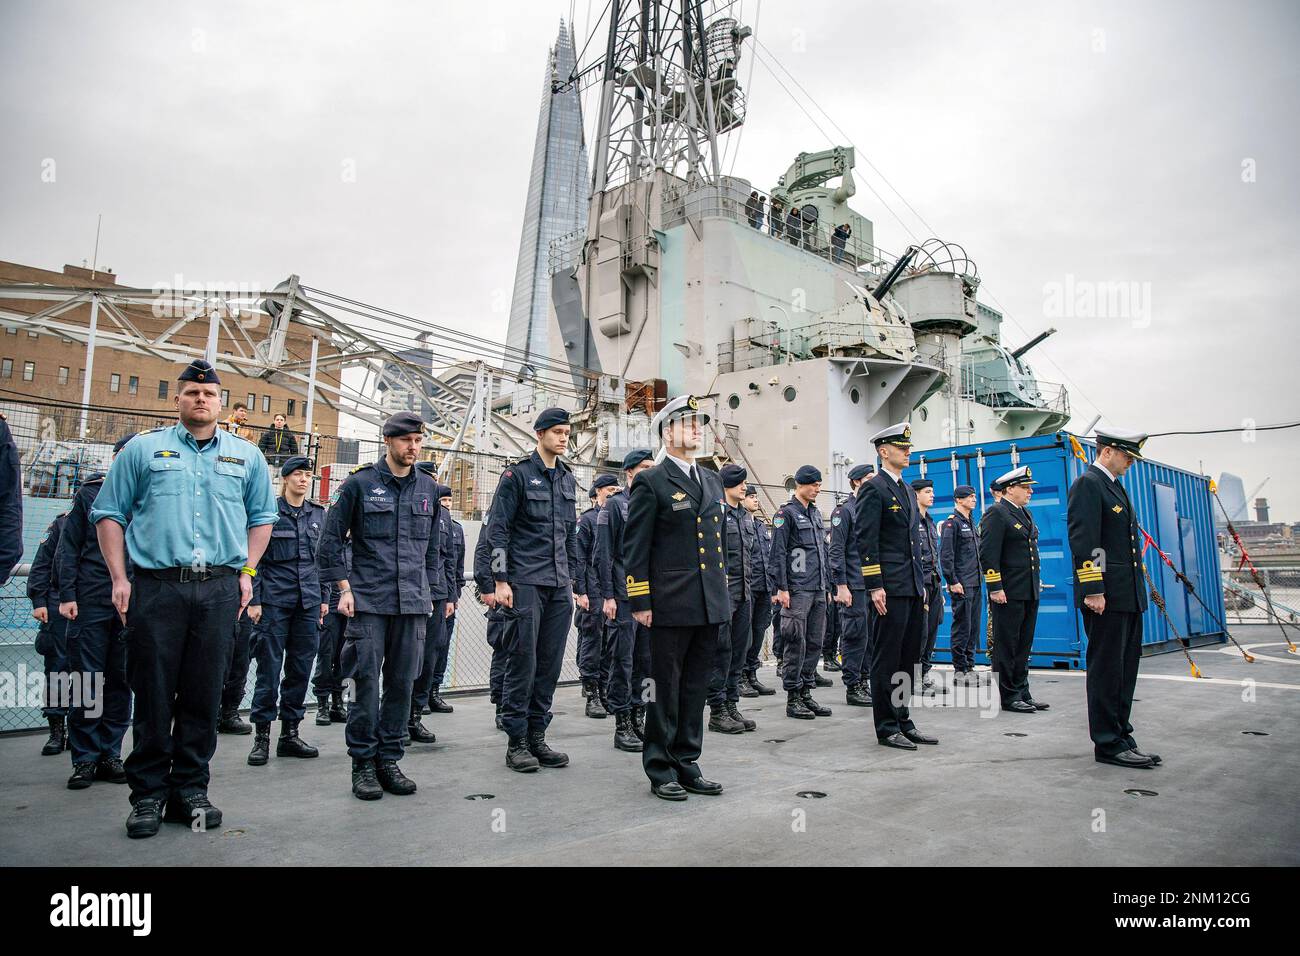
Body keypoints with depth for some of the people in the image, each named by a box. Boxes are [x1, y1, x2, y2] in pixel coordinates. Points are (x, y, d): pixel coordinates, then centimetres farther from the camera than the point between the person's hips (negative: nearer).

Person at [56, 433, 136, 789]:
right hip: (91, 601, -1)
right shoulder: (89, 494, 6)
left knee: (121, 681, 6)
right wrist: (67, 594, -3)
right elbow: (68, 548, 5)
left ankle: (110, 754, 16)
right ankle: (85, 759, 11)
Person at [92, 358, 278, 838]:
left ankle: (190, 790, 17)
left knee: (204, 695, 6)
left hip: (219, 589, 1)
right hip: (155, 586, -1)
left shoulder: (246, 455, 13)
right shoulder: (143, 449, 8)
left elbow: (262, 516, 17)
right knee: (153, 693, 3)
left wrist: (246, 571, 7)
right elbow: (109, 514, 8)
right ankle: (147, 794, 16)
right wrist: (119, 578, -1)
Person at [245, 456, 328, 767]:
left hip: (309, 601, 4)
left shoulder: (318, 514, 11)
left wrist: (324, 598, 10)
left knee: (301, 668, 7)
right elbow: (254, 557, -3)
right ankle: (262, 736, 8)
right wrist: (254, 600, -8)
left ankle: (290, 734, 16)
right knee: (269, 668, -2)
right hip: (275, 598, -4)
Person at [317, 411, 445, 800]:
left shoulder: (428, 488, 12)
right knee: (366, 682, -3)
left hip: (412, 603, 4)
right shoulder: (360, 483, 0)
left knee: (402, 683, 7)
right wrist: (345, 587, -5)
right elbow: (330, 538, 1)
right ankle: (363, 764, 10)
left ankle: (389, 759, 18)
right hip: (368, 601, -4)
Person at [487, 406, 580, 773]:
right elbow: (498, 530, -6)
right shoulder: (517, 474, -3)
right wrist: (501, 580, -12)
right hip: (526, 583, -6)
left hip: (560, 585, 6)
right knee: (523, 660, -3)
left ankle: (537, 737, 17)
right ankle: (516, 742, 7)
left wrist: (571, 578, 16)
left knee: (550, 663, 7)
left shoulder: (567, 478, 16)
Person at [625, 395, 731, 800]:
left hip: (710, 606, 7)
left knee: (696, 688, 13)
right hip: (670, 606, -6)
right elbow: (635, 547, -8)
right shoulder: (650, 483, -5)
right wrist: (640, 602, -11)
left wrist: (722, 590, 17)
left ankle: (687, 763, 25)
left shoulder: (712, 481, 16)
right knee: (665, 688, 4)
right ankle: (660, 770, 16)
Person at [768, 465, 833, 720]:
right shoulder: (786, 513, -6)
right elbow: (778, 554, -11)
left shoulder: (815, 513, 18)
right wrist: (781, 588, -16)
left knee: (814, 643, 9)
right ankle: (793, 698, 3)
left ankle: (806, 694, 17)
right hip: (797, 590, -8)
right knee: (796, 643, -5)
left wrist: (827, 584, 18)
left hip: (818, 589, 8)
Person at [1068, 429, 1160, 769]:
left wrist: (1138, 591, 20)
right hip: (1105, 597, -10)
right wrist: (1093, 590, -22)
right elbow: (1084, 541, -18)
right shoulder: (1087, 484, -10)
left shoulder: (1115, 486, 20)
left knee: (1125, 670, 14)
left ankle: (1120, 736, 22)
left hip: (1128, 596, 10)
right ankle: (1108, 744, 4)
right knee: (1106, 670, -3)